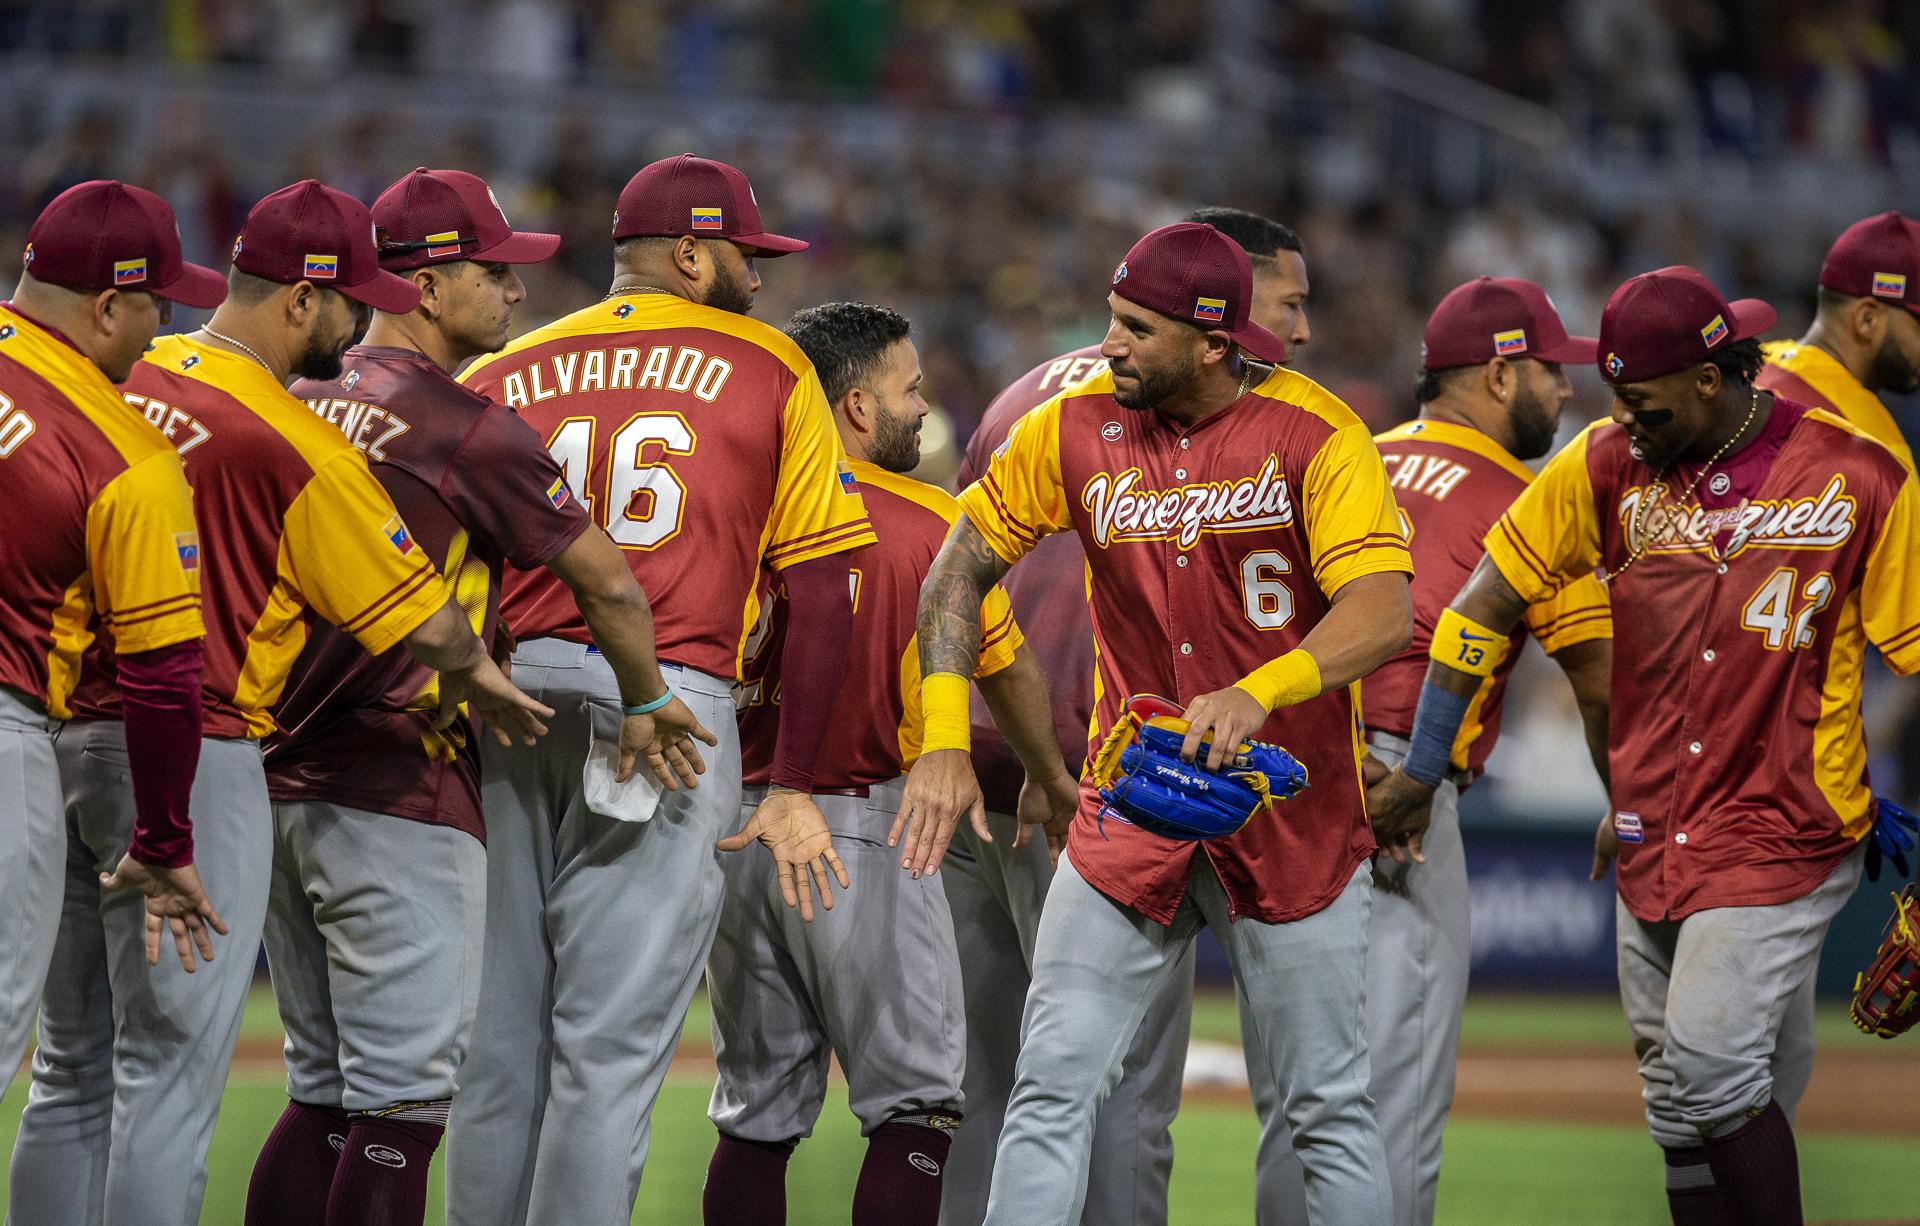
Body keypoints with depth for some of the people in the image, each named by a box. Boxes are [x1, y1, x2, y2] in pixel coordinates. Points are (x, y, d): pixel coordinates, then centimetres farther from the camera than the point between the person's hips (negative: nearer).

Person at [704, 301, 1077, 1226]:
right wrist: (1051, 778, 27)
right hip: (860, 828, -4)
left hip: (732, 823, 4)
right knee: (917, 1098, 1)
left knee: (757, 1110, 11)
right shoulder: (936, 524, -3)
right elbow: (1008, 672, 10)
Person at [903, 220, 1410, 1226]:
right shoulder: (1077, 429, -1)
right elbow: (961, 566, 6)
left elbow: (1384, 614, -23)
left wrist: (1259, 694, -40)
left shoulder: (1314, 435, -12)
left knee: (1329, 1108, 4)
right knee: (1051, 1087, -3)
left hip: (1292, 811, -3)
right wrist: (945, 742, -6)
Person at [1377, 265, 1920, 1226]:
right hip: (1654, 841, 5)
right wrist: (1422, 768, 0)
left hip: (1782, 832, -5)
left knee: (1709, 1061, -19)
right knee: (1675, 1102, 9)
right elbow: (1490, 597, 3)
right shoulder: (1610, 464, -1)